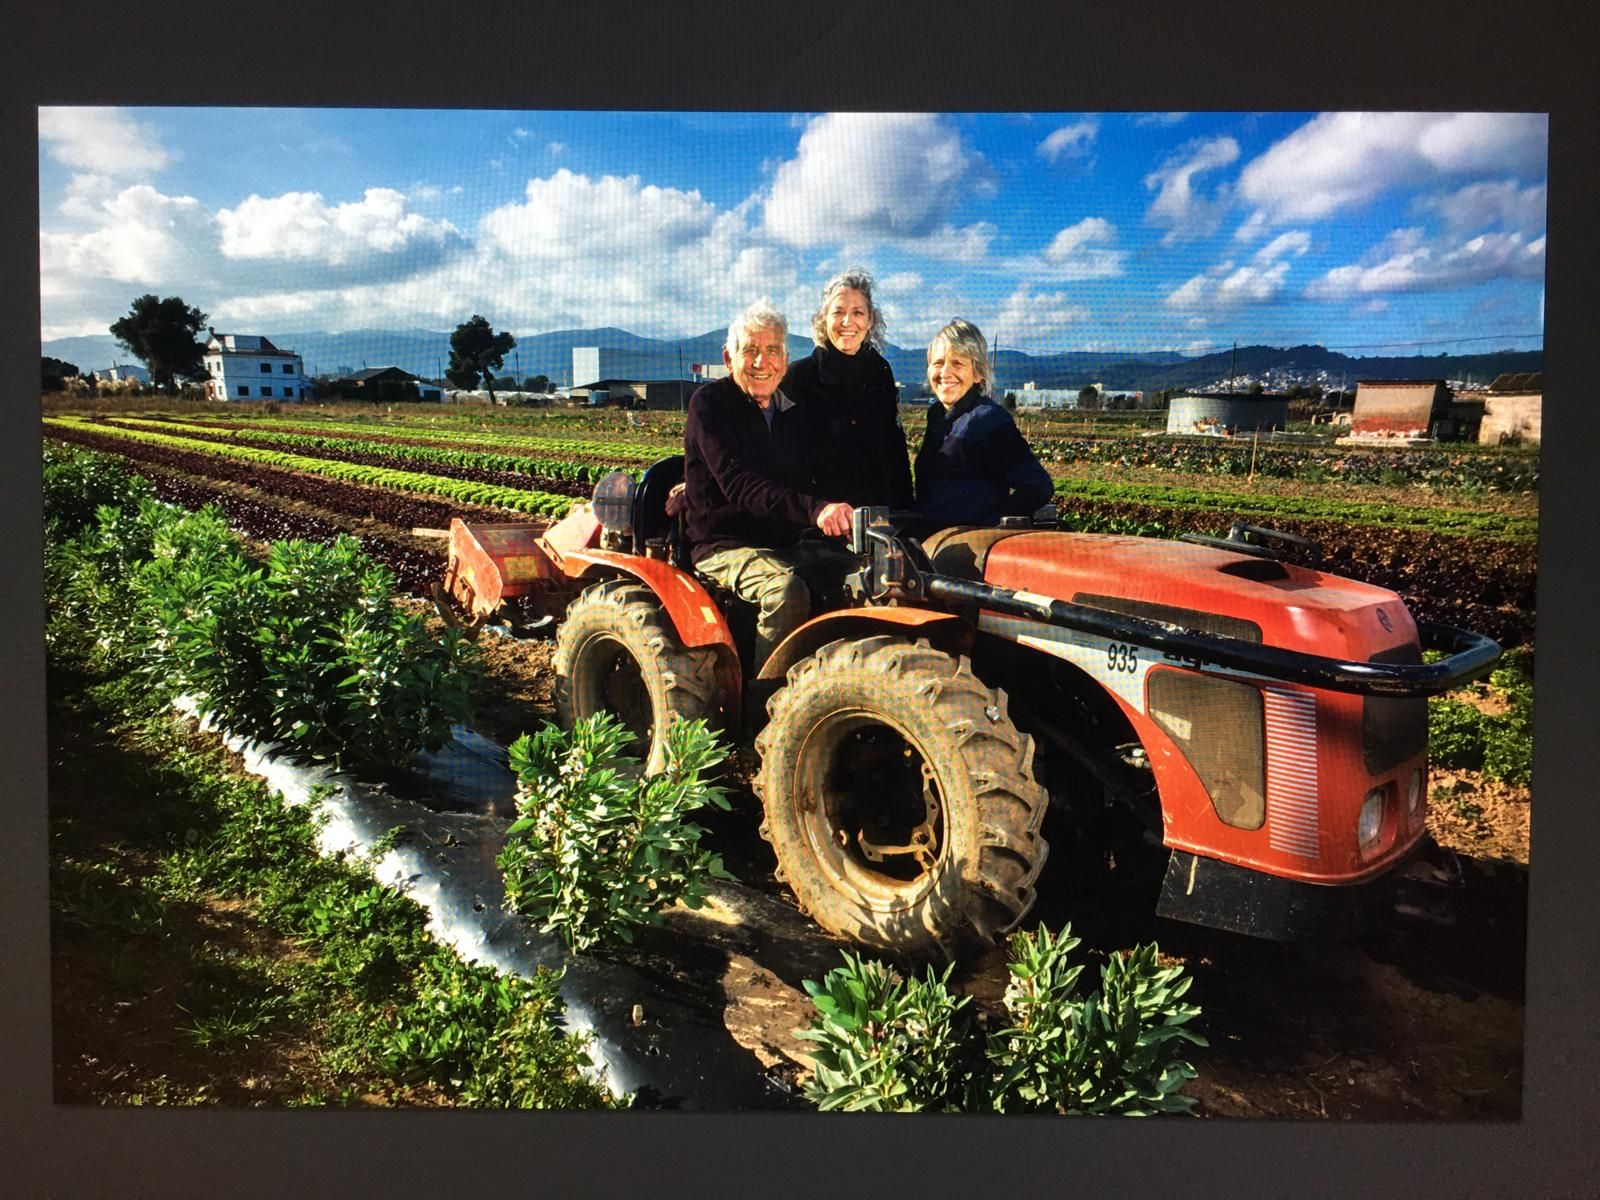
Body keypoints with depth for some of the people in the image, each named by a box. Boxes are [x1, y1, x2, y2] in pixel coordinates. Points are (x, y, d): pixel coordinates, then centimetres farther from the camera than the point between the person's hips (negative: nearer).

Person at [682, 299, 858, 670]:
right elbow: (738, 484, -22)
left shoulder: (793, 413, 15)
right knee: (787, 589, -35)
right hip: (724, 546, -6)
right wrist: (811, 508, -37)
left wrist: (836, 514, -9)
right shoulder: (709, 403, -7)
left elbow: (804, 482, 15)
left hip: (787, 543, 6)